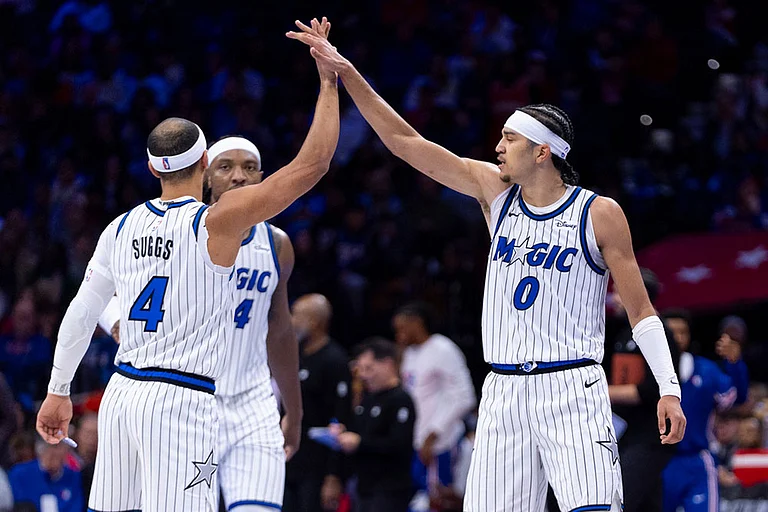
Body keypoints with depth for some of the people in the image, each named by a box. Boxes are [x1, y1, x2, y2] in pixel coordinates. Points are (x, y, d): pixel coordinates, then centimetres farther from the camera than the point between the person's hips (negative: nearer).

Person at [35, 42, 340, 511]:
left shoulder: (122, 228, 9)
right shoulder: (216, 222, -7)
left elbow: (80, 314, 14)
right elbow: (312, 165, -8)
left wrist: (58, 392, 24)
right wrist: (329, 81, 0)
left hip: (122, 394, 6)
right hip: (181, 401, -6)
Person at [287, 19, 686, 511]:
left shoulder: (599, 213, -2)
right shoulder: (495, 190, 8)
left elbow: (641, 310, 2)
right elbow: (405, 141, 7)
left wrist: (669, 388, -7)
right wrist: (345, 71, 1)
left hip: (572, 389, -4)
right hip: (504, 392, 4)